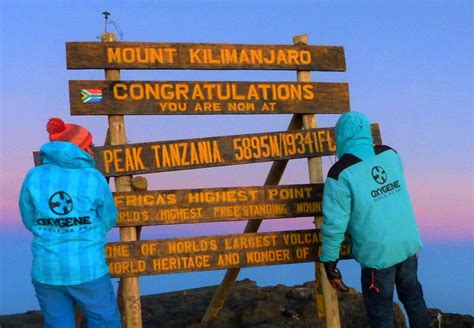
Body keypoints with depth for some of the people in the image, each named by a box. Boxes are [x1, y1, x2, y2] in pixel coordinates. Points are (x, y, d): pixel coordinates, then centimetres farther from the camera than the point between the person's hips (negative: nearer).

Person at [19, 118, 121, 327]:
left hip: (46, 270, 3)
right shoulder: (94, 178, -6)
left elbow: (30, 221, 7)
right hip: (88, 268, -2)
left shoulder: (34, 177, 0)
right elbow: (108, 221, 3)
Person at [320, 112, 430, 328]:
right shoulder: (391, 155, 0)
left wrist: (330, 265, -7)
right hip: (409, 244, 5)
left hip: (378, 253, -5)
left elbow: (334, 223, -16)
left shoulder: (340, 175, -16)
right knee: (412, 295, 24)